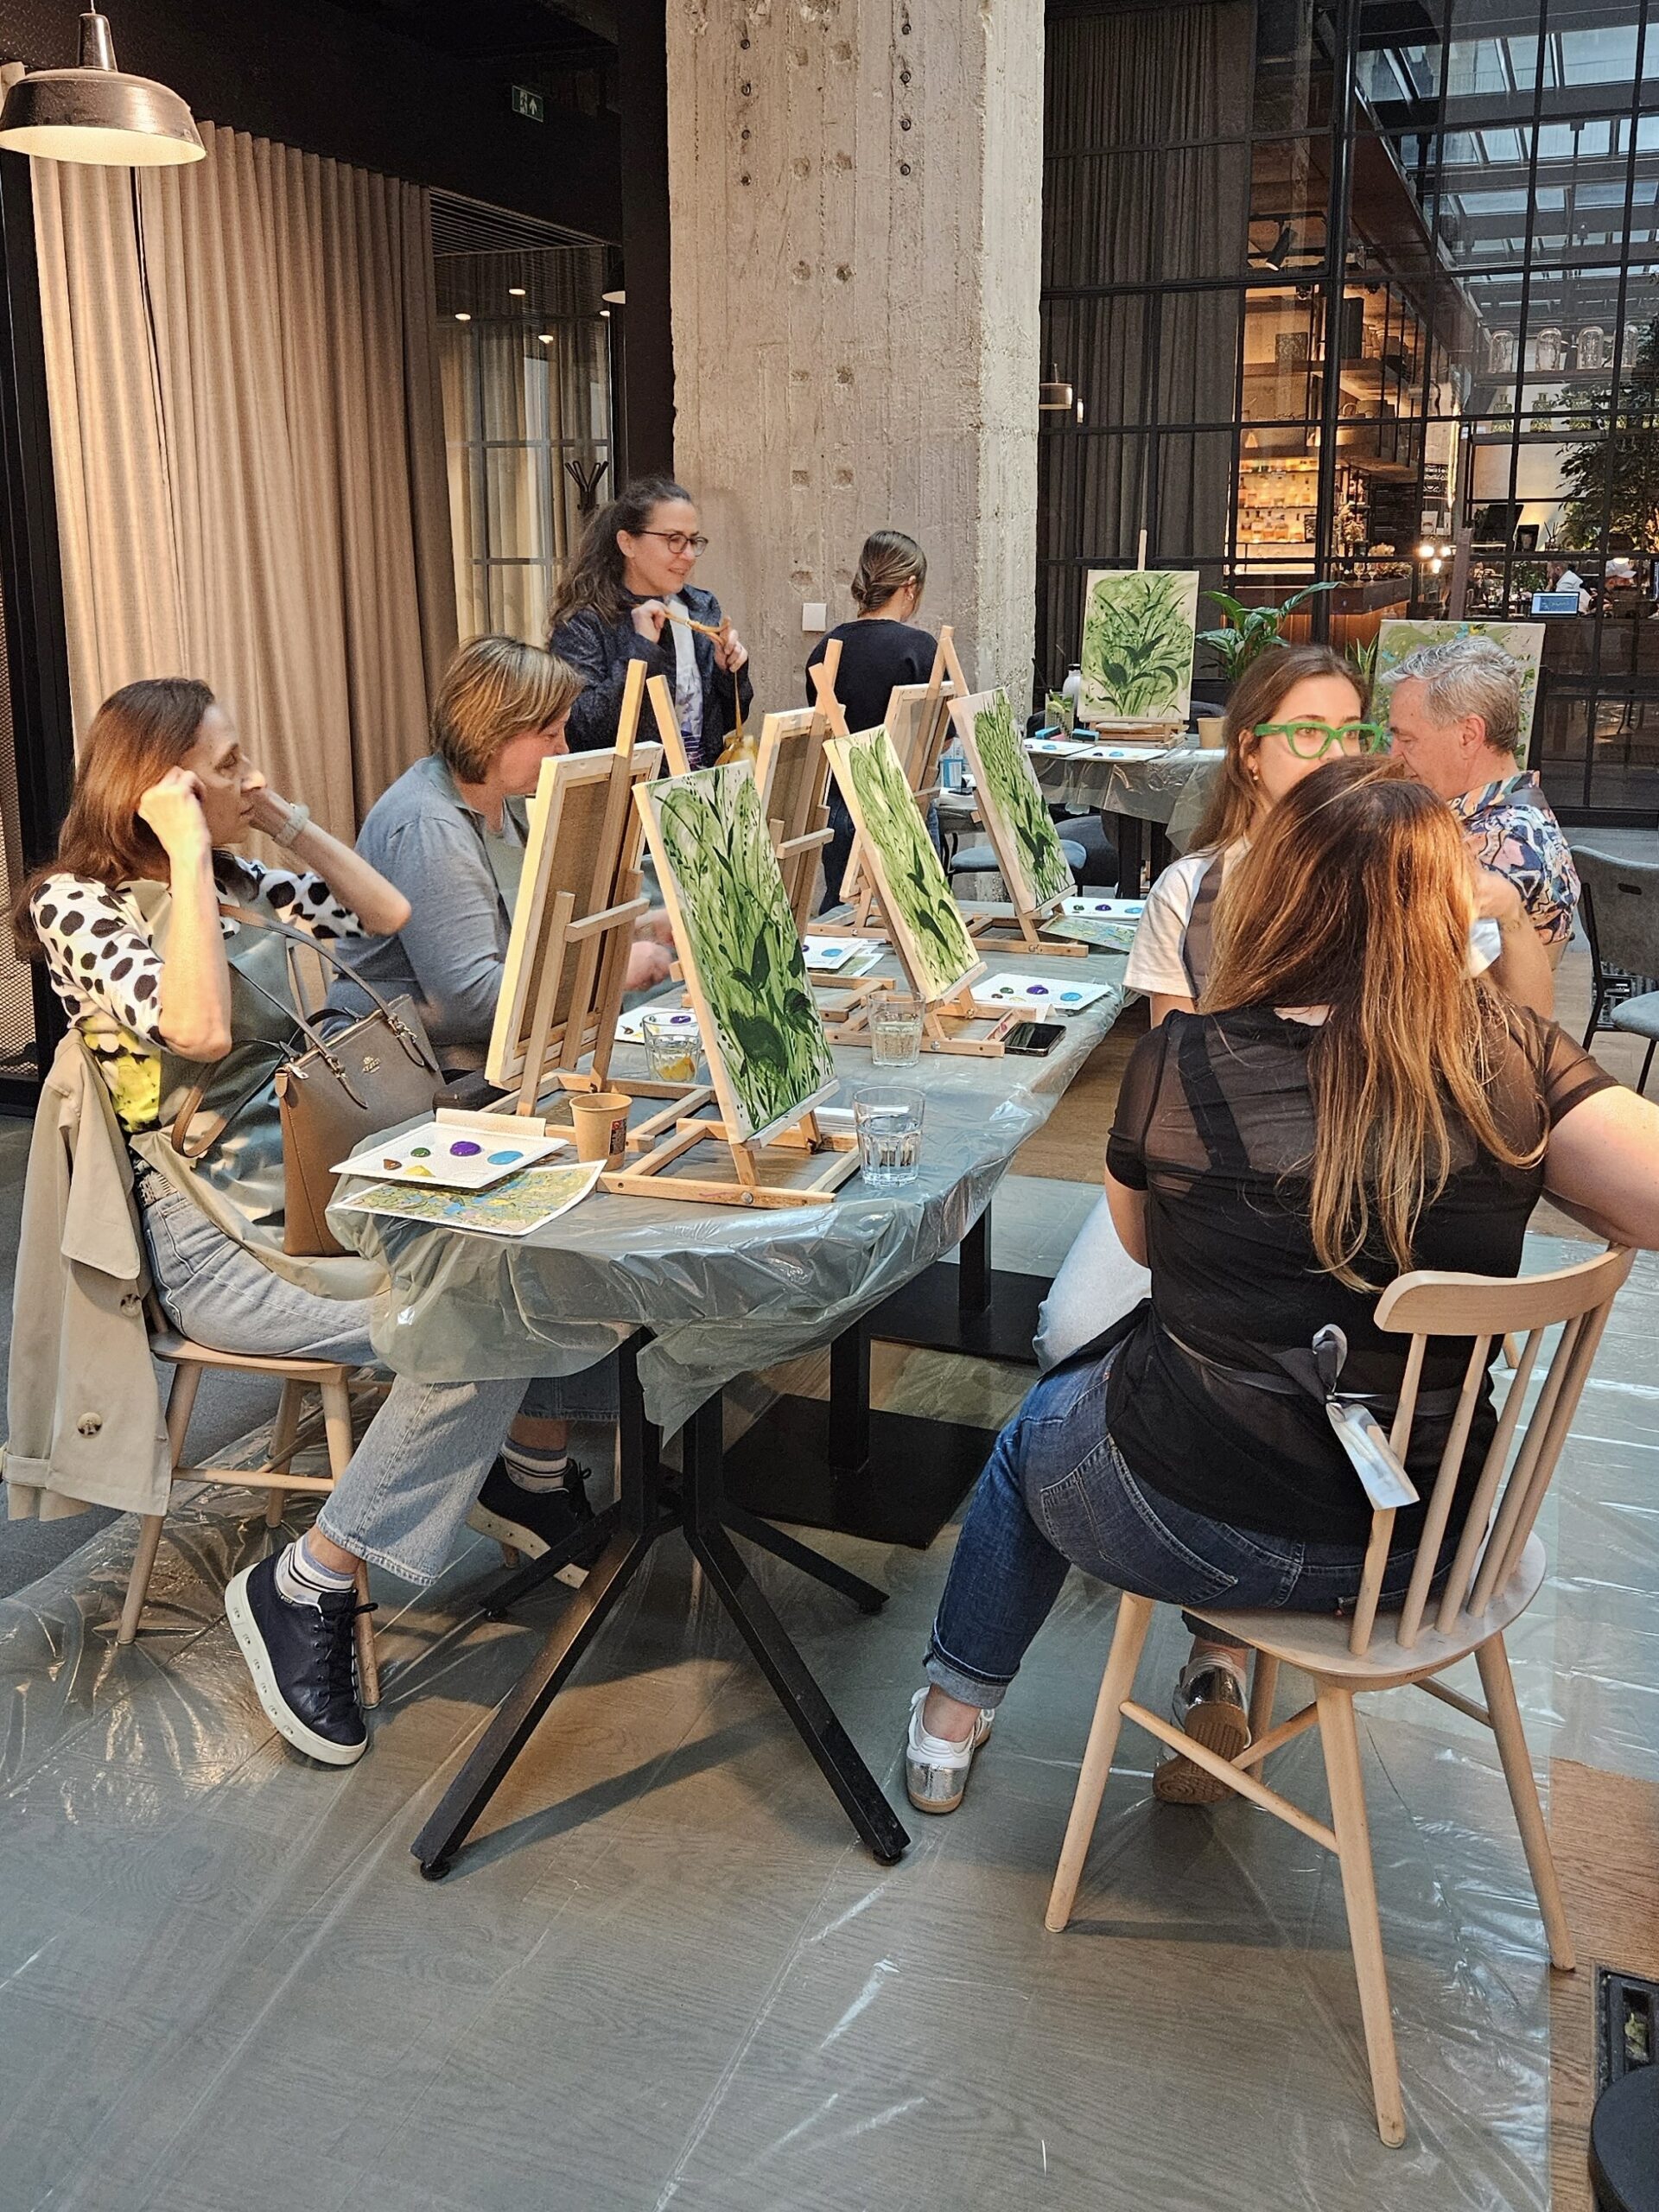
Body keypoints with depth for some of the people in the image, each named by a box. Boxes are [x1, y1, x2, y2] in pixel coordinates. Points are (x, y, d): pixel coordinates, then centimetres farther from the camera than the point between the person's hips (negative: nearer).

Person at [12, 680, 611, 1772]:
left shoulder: (240, 880, 13)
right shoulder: (76, 902, -8)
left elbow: (389, 916, 20)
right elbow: (200, 1028, -26)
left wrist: (292, 820, 11)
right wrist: (189, 851, -20)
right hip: (217, 1240, -8)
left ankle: (532, 1474, 14)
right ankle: (301, 1590, -13)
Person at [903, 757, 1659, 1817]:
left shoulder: (1178, 1061, -16)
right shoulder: (1511, 1055, -15)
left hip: (1195, 1519, -3)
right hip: (1424, 1543, 3)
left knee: (1037, 1436, 32)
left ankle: (956, 1711, 47)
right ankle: (1224, 1668, 34)